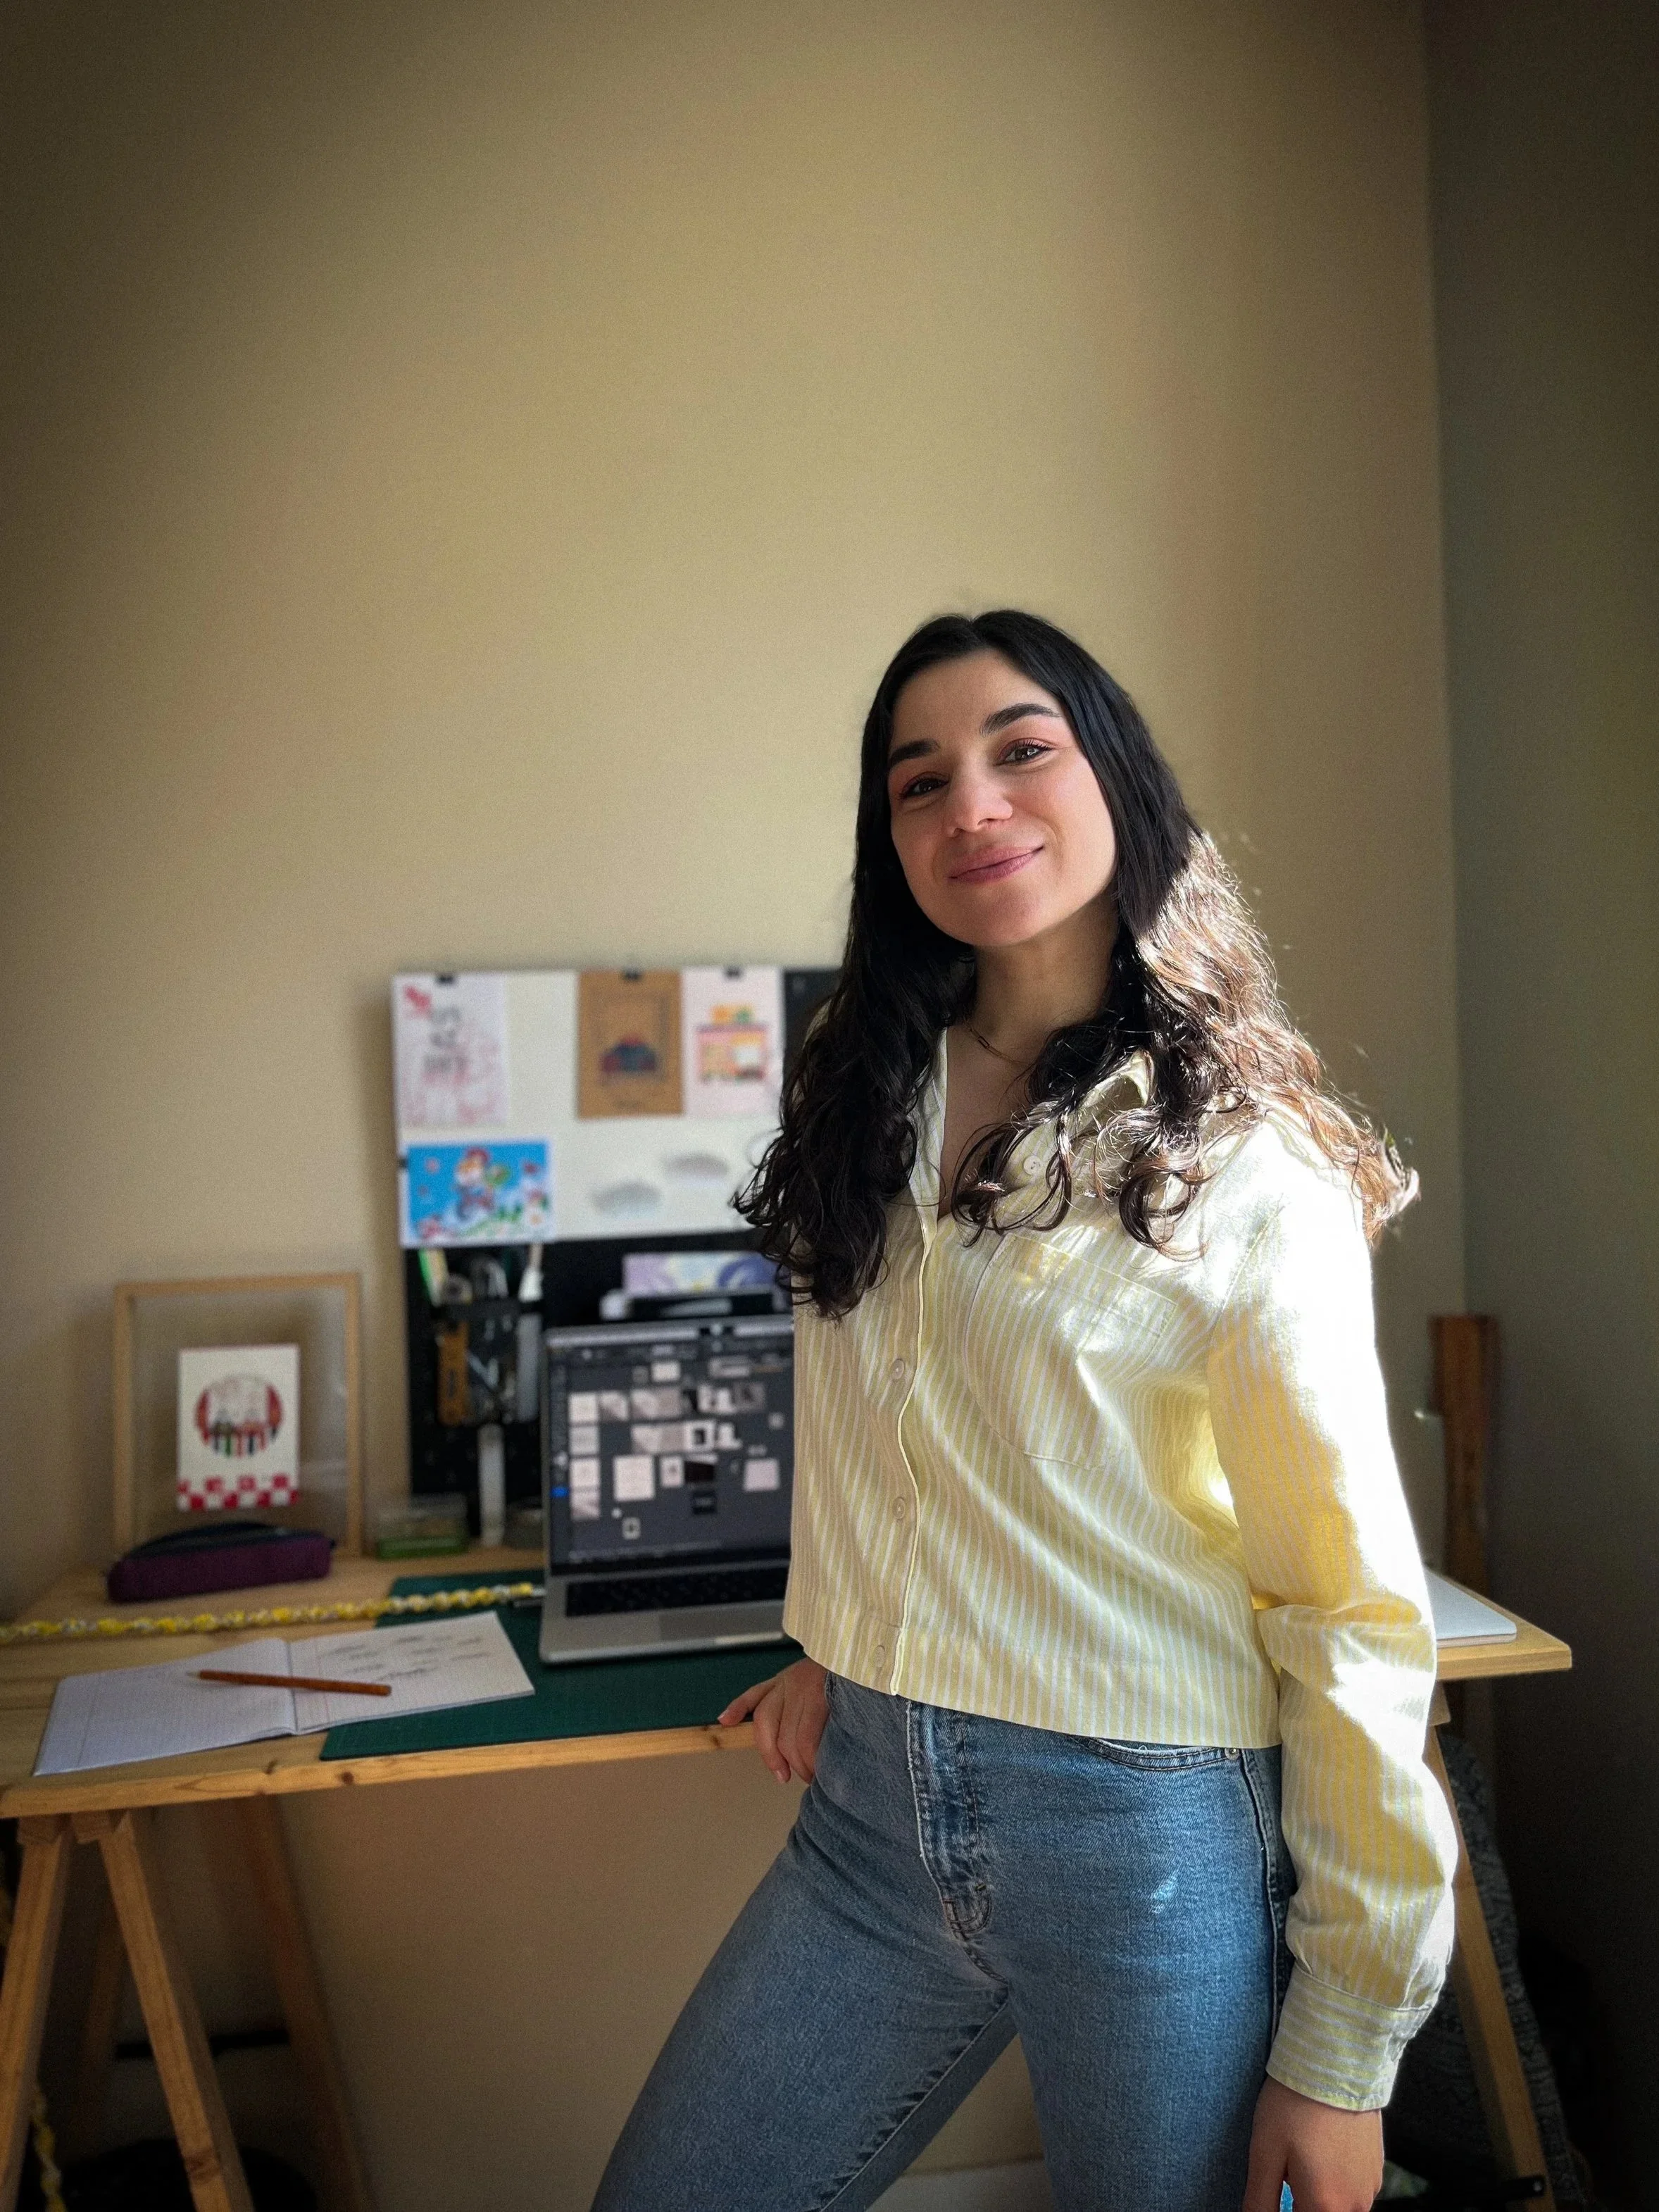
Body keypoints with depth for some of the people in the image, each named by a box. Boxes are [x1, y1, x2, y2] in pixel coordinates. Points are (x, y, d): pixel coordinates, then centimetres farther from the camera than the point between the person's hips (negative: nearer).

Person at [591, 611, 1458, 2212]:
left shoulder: (1250, 1174, -11)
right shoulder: (868, 1106, 6)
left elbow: (1353, 1617, -10)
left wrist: (1344, 2046, -8)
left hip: (1153, 1840, -5)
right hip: (870, 1811, 5)